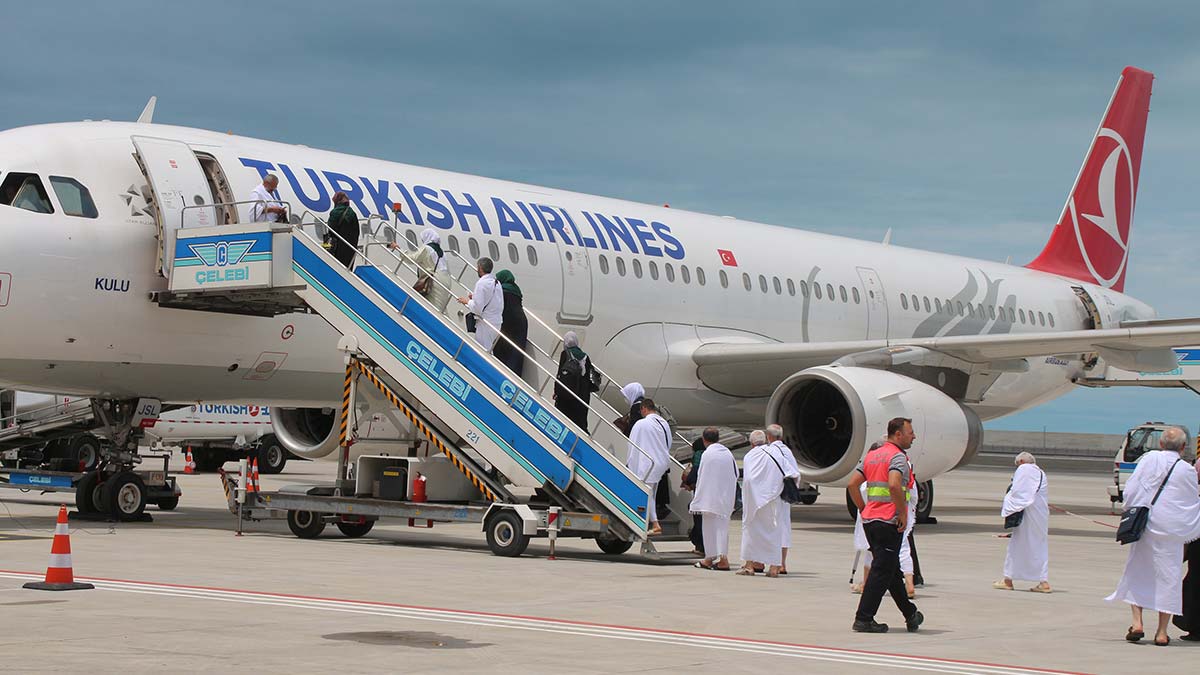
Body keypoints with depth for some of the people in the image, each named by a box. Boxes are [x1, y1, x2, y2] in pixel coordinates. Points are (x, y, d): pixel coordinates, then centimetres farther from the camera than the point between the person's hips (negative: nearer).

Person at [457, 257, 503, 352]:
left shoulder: (482, 283, -16)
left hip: (486, 324, -9)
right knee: (488, 351, 17)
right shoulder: (496, 282, 11)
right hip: (497, 322, 9)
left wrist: (467, 301, -1)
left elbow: (477, 308, -18)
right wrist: (475, 296, 15)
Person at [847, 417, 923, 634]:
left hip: (870, 520, 9)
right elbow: (894, 485, -27)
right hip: (890, 522, -9)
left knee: (892, 569, 17)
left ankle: (910, 614, 29)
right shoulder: (898, 457, -11)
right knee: (882, 571, -4)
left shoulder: (871, 456, 14)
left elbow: (853, 484, 10)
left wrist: (863, 509, 16)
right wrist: (903, 514, -17)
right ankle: (864, 619, -5)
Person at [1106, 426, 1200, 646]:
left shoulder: (1149, 458, -2)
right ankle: (1162, 632, 6)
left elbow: (1130, 489, -2)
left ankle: (1137, 622, 2)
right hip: (1171, 531, -1)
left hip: (1144, 527, 1)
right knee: (1168, 578, 5)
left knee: (1137, 572, 13)